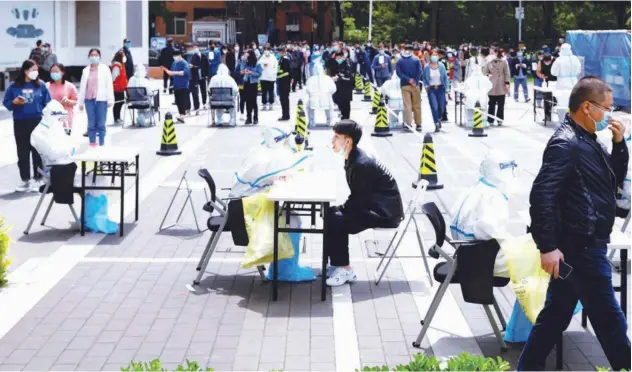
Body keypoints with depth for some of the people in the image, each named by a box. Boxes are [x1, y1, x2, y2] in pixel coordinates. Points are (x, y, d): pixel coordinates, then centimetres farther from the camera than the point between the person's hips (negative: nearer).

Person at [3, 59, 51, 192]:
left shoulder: (40, 85, 0)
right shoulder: (14, 86, 0)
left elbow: (48, 103, 3)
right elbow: (6, 102, 4)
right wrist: (15, 102, -16)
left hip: (38, 123, -1)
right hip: (20, 123, 1)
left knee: (38, 151, 2)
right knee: (23, 152, 6)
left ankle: (38, 179, 11)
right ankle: (25, 179, 13)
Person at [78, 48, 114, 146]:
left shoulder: (104, 68, 5)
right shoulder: (86, 70, 13)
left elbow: (109, 84, 0)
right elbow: (82, 86, 14)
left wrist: (110, 100, -6)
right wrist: (80, 102, 11)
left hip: (101, 99, -3)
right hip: (89, 100, 3)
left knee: (101, 124, -2)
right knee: (91, 124, 3)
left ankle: (101, 145, 3)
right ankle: (92, 144, 7)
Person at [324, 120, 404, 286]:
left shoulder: (362, 164, -24)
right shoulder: (354, 158, 6)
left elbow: (358, 199, -21)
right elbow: (357, 197, 11)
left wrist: (340, 209, -9)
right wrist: (337, 209, 0)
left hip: (385, 212, -10)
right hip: (374, 207, 10)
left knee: (336, 219, -20)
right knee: (331, 214, 5)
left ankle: (345, 270, -9)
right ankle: (336, 263, 12)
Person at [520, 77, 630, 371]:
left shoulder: (587, 141, 13)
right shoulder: (566, 144, -19)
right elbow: (541, 195, -25)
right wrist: (547, 246, -26)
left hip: (583, 245, 10)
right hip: (581, 247, -10)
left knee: (556, 312, 16)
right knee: (607, 317, 2)